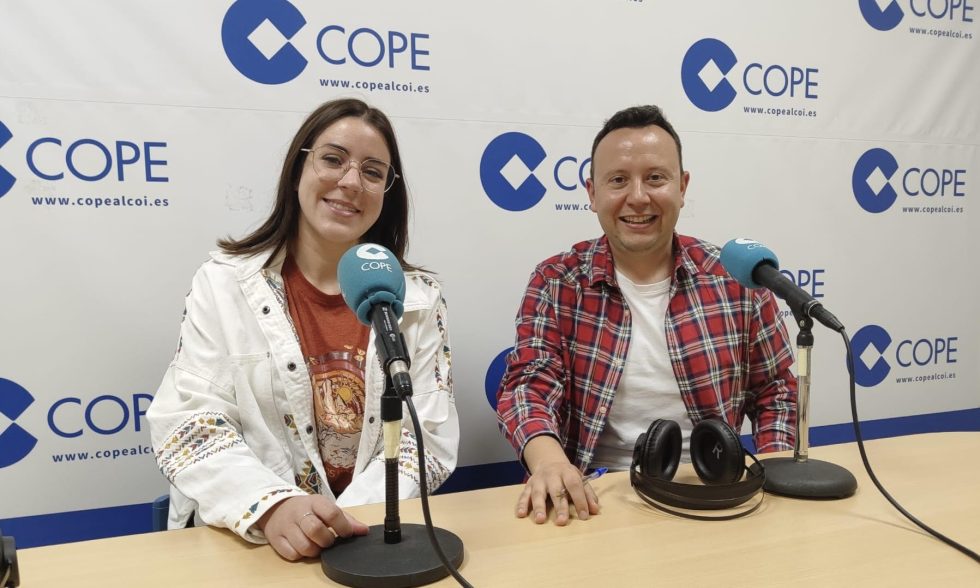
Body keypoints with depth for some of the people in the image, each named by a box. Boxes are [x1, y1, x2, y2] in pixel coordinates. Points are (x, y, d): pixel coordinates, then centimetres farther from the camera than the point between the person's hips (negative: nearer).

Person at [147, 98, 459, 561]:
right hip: (246, 538, 0)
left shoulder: (419, 299, 3)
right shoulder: (223, 283, 1)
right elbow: (187, 425, -6)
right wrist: (272, 507, -23)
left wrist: (349, 525, -17)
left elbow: (428, 439, -1)